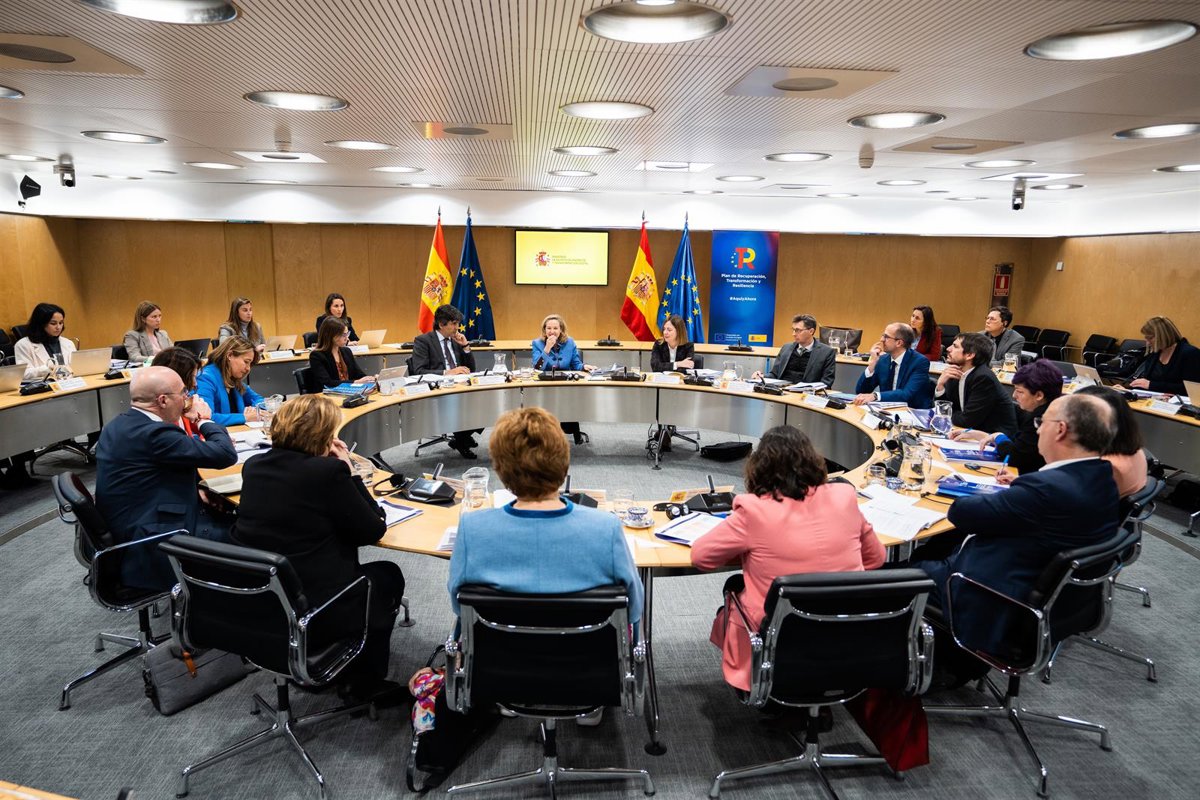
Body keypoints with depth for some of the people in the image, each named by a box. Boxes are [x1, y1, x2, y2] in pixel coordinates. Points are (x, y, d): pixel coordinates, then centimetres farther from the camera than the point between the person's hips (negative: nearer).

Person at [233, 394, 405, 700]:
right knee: (388, 575, 21)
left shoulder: (254, 466, 1)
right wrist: (349, 474, -3)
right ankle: (367, 683, 31)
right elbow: (373, 530, -10)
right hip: (312, 613, -7)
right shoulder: (327, 470, -20)